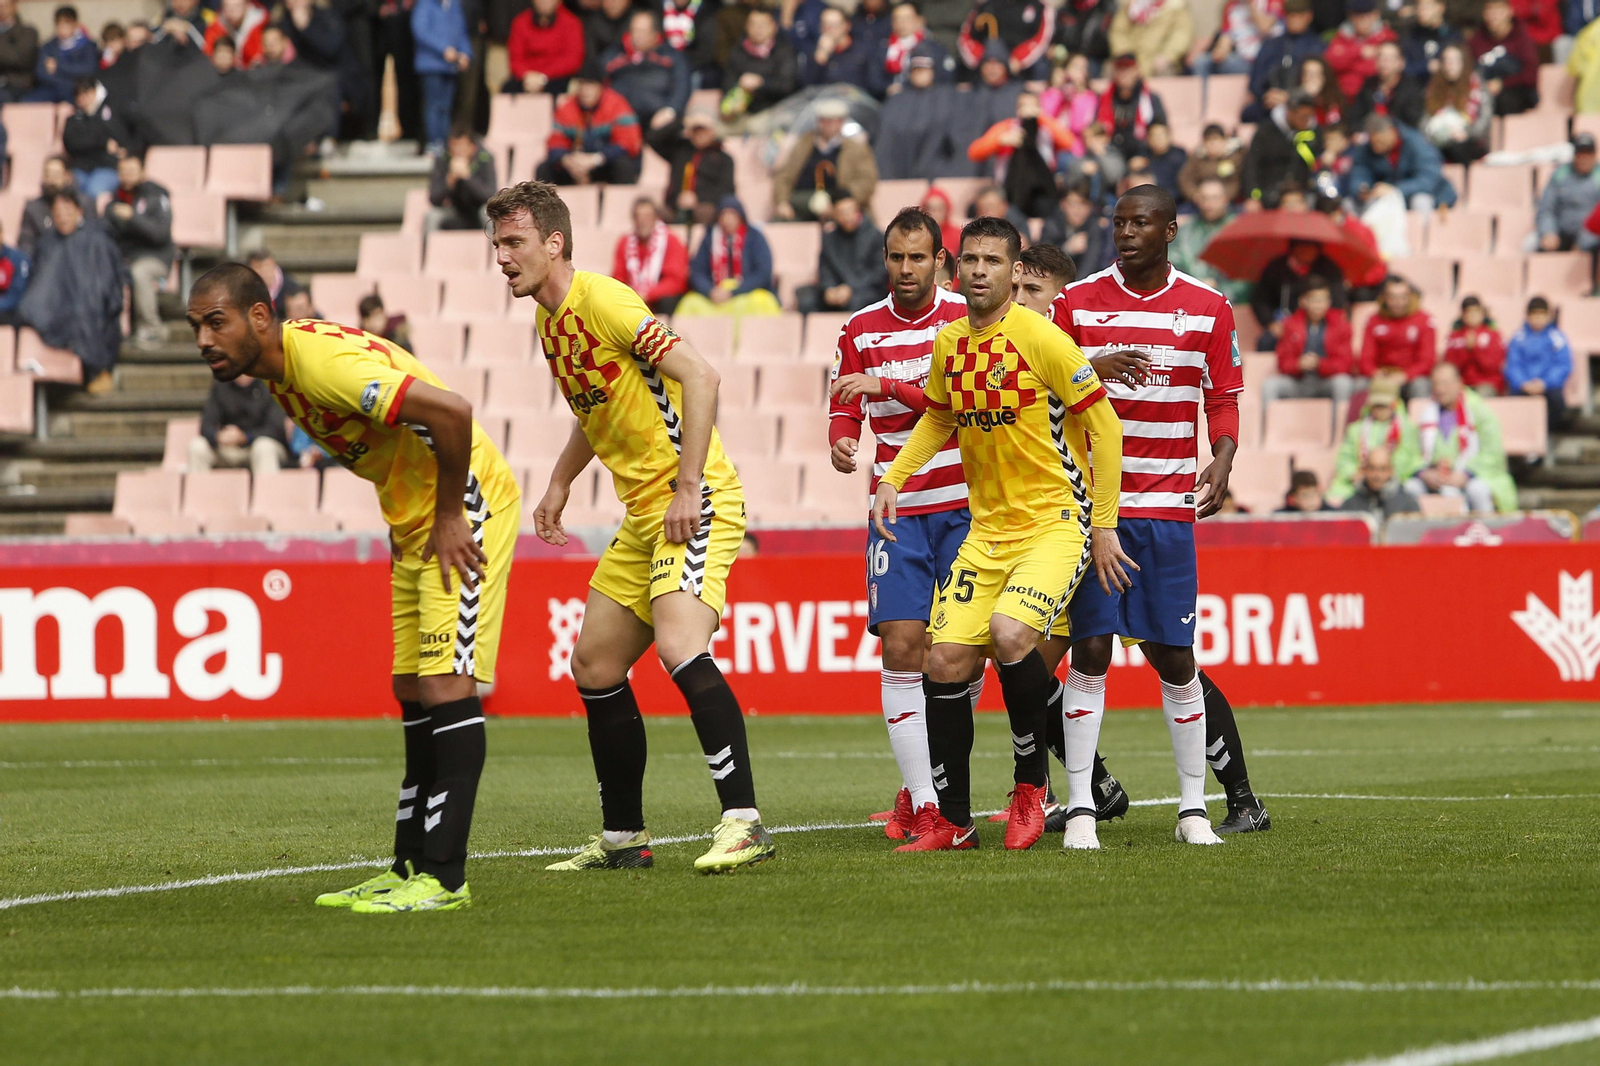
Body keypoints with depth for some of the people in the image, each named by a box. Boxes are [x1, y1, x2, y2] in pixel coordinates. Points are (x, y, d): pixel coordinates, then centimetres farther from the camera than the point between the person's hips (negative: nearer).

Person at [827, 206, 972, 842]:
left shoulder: (966, 317, -2)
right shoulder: (860, 330, 6)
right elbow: (845, 406, 13)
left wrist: (889, 386, -20)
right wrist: (842, 439, -8)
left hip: (964, 504, -1)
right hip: (896, 508, 1)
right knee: (902, 644, -10)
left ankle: (927, 783, 16)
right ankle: (920, 799, -8)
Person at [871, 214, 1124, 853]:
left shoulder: (1041, 339, -14)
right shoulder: (949, 344, 5)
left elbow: (1104, 426, -10)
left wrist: (1103, 525, -11)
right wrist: (894, 478, 12)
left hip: (1057, 520, -6)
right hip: (988, 528, 7)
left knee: (1010, 633, -28)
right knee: (946, 661, -2)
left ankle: (1031, 784, -6)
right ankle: (951, 821, 11)